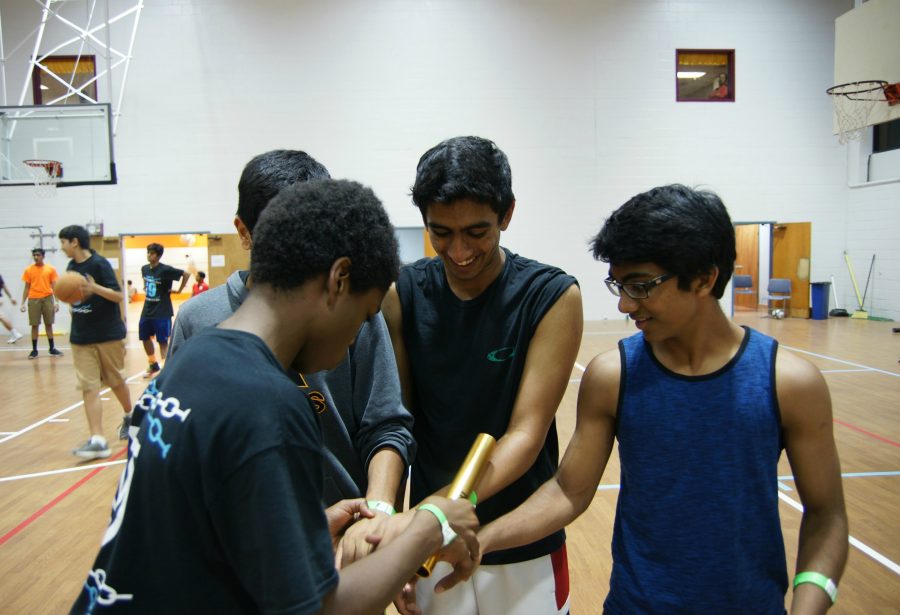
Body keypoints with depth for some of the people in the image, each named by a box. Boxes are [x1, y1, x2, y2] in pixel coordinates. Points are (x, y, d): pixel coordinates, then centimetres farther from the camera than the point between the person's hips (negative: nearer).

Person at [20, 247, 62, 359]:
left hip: (47, 299, 0)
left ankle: (52, 348, 13)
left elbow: (54, 286, 1)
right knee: (34, 325, 3)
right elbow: (27, 288, 8)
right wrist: (23, 303, 1)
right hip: (33, 299, 0)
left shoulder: (51, 269, 2)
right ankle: (34, 350, 9)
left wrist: (56, 301, -7)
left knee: (48, 324, 7)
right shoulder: (28, 270, 5)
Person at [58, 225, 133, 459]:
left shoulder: (99, 264, -11)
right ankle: (97, 440, -5)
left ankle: (129, 416, 37)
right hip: (81, 337, 5)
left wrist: (95, 288, -31)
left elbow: (118, 296, -15)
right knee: (89, 387, -4)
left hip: (108, 334, -5)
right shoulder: (71, 267, 8)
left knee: (116, 381, 11)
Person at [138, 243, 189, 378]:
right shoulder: (144, 269, 5)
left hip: (162, 312, -7)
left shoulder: (165, 270, -15)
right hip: (147, 311, 7)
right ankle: (153, 365, 32)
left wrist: (179, 290, -9)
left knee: (162, 341, 0)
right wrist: (145, 289, 13)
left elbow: (186, 274, -14)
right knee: (145, 338, 14)